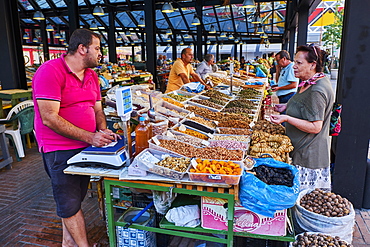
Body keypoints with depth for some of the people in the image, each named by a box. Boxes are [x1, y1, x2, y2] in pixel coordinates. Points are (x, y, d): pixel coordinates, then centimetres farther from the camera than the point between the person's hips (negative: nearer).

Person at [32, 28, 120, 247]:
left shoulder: (92, 75, 8)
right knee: (70, 202, 4)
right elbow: (49, 118, -23)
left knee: (75, 197, 19)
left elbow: (97, 109, 13)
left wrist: (103, 131, -7)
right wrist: (89, 137, -24)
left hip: (85, 146, 8)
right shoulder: (50, 71, -17)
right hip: (60, 149, -8)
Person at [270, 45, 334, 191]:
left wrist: (287, 119, -29)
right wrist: (287, 108, 16)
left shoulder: (317, 91, -23)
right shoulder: (308, 83, 10)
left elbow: (315, 127, -25)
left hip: (308, 155, -10)